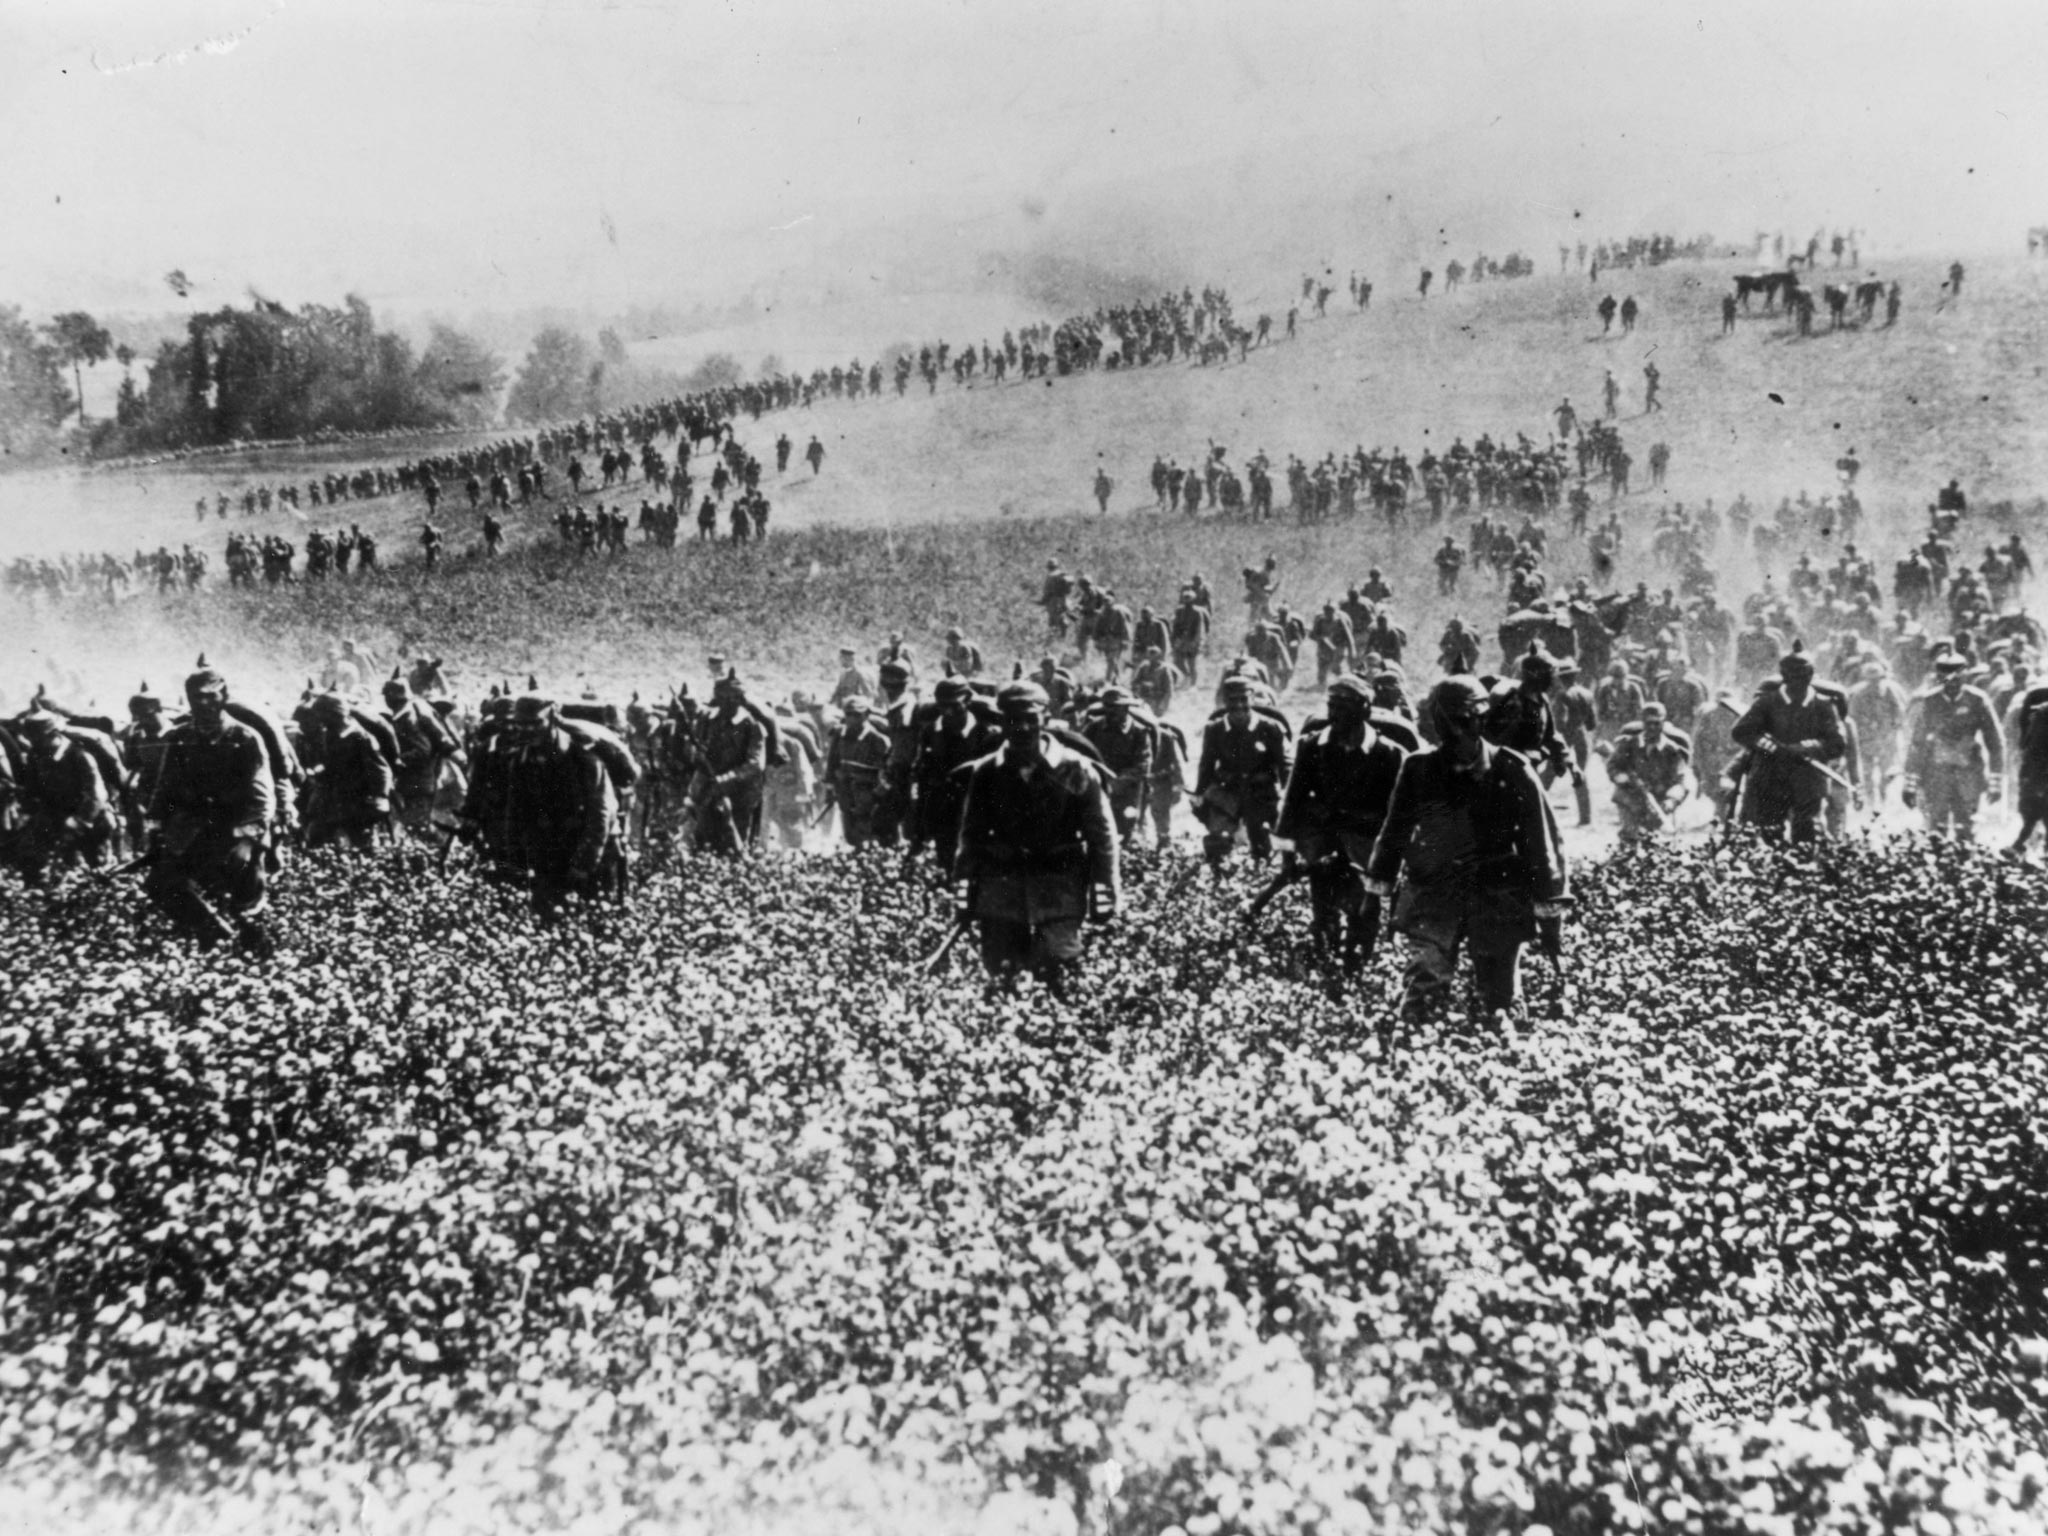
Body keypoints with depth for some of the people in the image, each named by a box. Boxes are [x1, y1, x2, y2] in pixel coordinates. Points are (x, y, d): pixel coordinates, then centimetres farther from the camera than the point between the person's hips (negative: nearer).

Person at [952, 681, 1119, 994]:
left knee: (1059, 978, -11)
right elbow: (970, 838, 11)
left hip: (1060, 895, -2)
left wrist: (1104, 896, -2)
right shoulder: (986, 773, 4)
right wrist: (964, 896, 8)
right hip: (1000, 889, 3)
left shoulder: (1076, 771, -3)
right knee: (1000, 976, 5)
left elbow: (1101, 836, 1)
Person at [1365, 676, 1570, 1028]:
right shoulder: (1419, 771, -1)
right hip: (1433, 900, 1)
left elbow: (1541, 843, 0)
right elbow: (1394, 834, 11)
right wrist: (1377, 891, 13)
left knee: (1502, 1000, 9)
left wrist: (1550, 914, 2)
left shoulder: (1512, 773, -6)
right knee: (1422, 988, -9)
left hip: (1500, 905, 0)